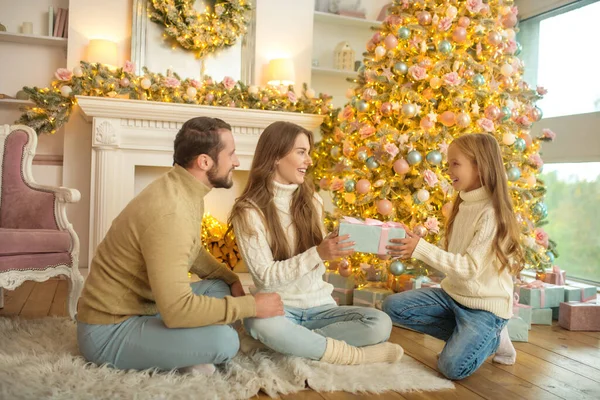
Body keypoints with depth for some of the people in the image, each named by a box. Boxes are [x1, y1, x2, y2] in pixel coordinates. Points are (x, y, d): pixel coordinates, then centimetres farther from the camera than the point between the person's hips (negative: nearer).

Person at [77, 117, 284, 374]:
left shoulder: (182, 190, 1)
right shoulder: (170, 214, -29)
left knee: (220, 288, 6)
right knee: (224, 341, -25)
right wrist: (251, 306, -22)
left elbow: (193, 252, 17)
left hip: (136, 306, 10)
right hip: (108, 330, -10)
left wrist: (232, 280, 2)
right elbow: (177, 310, -32)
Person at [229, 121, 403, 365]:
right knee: (259, 324, -38)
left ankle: (292, 341, -15)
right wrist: (318, 254, -25)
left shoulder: (311, 200, 7)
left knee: (380, 324, -20)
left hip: (319, 306, 4)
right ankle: (349, 353, -20)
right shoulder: (249, 210, -8)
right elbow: (265, 275, -15)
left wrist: (334, 250, -8)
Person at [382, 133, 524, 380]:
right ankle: (465, 336, 4)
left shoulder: (491, 213, -20)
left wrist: (422, 249, -32)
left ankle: (492, 337, 8)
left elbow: (470, 267, -26)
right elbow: (454, 258, 7)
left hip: (485, 305, -7)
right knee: (392, 306, -7)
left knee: (452, 366, -23)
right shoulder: (463, 206, 5)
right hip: (454, 294, 8)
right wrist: (413, 248, -3)